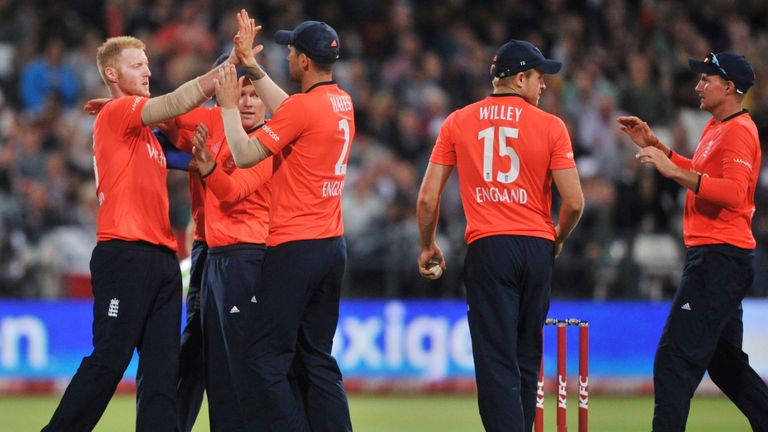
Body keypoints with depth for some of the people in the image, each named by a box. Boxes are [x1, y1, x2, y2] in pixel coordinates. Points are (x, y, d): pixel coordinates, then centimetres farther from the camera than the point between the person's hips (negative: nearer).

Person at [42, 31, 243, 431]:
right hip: (125, 253, -9)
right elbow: (176, 103, -16)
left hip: (161, 256, 9)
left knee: (163, 365, 3)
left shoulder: (145, 130, 24)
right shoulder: (115, 113, -4)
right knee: (109, 359, -9)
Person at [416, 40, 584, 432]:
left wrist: (428, 247, 19)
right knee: (526, 362, 15)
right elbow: (574, 202, -4)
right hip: (537, 250, 1)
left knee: (497, 363, -5)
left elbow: (428, 198, 3)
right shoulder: (550, 126, -1)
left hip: (487, 250, -1)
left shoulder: (458, 123, 4)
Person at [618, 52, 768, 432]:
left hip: (720, 257, -11)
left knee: (675, 358, -15)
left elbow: (734, 193, -27)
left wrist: (675, 172, -31)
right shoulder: (715, 128, 17)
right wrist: (655, 147, 24)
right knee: (725, 362, 18)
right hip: (715, 257, 11)